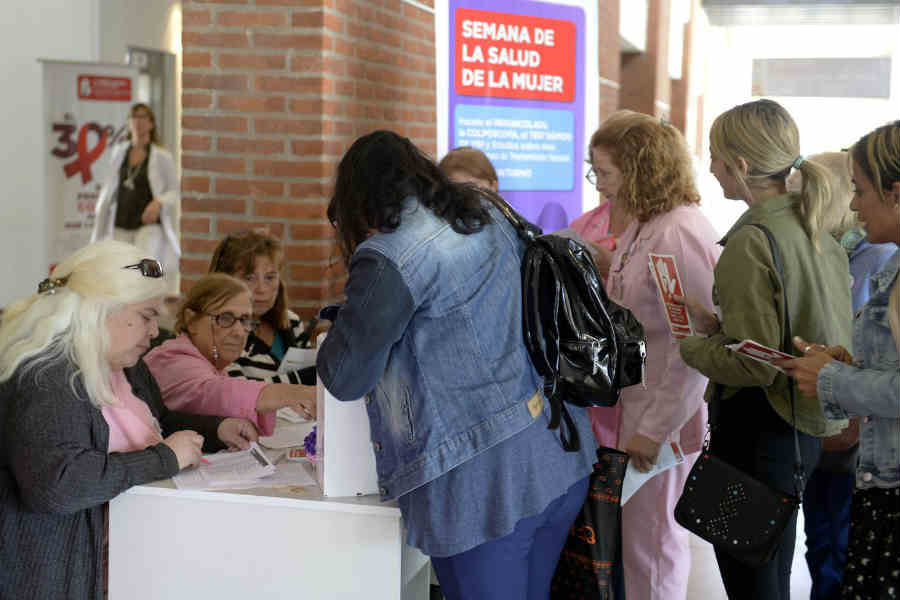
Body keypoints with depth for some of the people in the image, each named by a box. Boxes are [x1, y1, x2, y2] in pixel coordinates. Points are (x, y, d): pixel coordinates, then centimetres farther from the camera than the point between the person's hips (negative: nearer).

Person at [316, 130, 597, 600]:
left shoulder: (388, 258, -14)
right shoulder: (490, 215, 10)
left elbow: (345, 379, -9)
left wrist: (333, 341, 13)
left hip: (484, 482, -8)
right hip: (560, 459, 8)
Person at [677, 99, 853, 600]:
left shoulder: (750, 243, -20)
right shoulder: (817, 233, 6)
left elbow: (752, 366, -23)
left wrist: (693, 345, -7)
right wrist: (719, 329, 11)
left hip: (758, 436, -9)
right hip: (804, 429, 9)